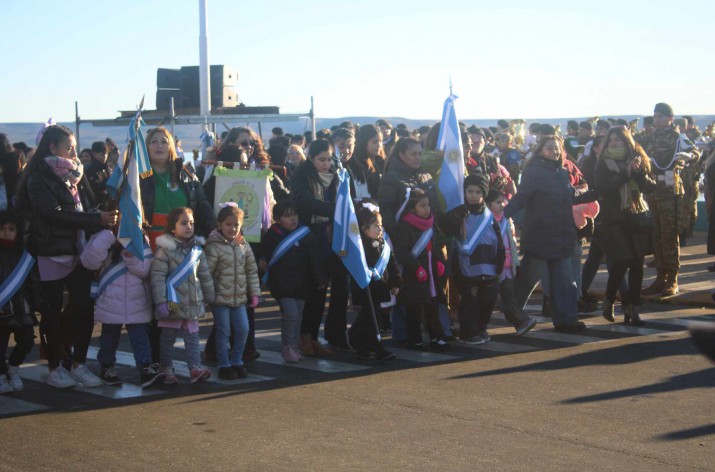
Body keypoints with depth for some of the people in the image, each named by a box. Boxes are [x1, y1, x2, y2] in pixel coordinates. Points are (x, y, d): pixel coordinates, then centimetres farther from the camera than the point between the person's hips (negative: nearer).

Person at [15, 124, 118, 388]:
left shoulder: (75, 175, 14)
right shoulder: (38, 178, -9)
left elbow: (88, 208, 13)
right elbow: (54, 215, -20)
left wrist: (105, 219, -9)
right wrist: (97, 220, -24)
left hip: (78, 252, 6)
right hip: (52, 254, -6)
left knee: (85, 308, 3)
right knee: (52, 312, 3)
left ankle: (78, 364, 14)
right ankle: (55, 367, 12)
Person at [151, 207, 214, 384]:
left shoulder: (197, 249, 6)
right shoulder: (165, 249, -11)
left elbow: (205, 275, 14)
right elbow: (157, 276, -15)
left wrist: (210, 297, 17)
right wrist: (160, 302, -20)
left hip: (193, 303, 5)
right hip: (172, 304, -5)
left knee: (193, 338, 4)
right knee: (167, 339, 7)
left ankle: (195, 368, 2)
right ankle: (167, 371, 17)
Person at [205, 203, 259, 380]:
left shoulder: (244, 246, 7)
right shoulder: (214, 246, -12)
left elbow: (252, 271, 12)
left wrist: (254, 293, 9)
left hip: (239, 297, 5)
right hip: (220, 297, -5)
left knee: (243, 329, 5)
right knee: (223, 332, 0)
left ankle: (236, 362, 21)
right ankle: (224, 365, 12)